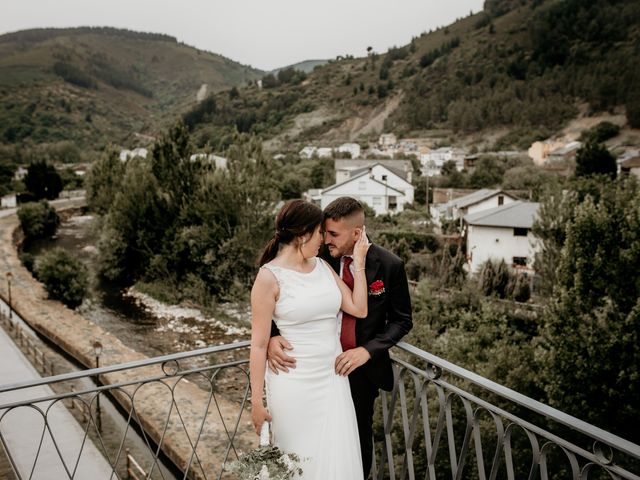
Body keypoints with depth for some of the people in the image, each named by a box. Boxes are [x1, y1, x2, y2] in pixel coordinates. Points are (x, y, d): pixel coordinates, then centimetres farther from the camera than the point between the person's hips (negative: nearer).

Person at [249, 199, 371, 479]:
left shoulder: (322, 266, 5)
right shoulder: (269, 277, -13)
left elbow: (359, 309, 1)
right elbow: (259, 344, -11)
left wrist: (358, 261, -1)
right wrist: (257, 401, -10)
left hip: (333, 379, 5)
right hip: (294, 384, -5)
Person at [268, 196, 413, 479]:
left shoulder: (390, 266, -13)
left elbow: (401, 320, -5)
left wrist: (367, 350, -19)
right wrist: (272, 335, -29)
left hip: (362, 367, 0)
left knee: (360, 435, 18)